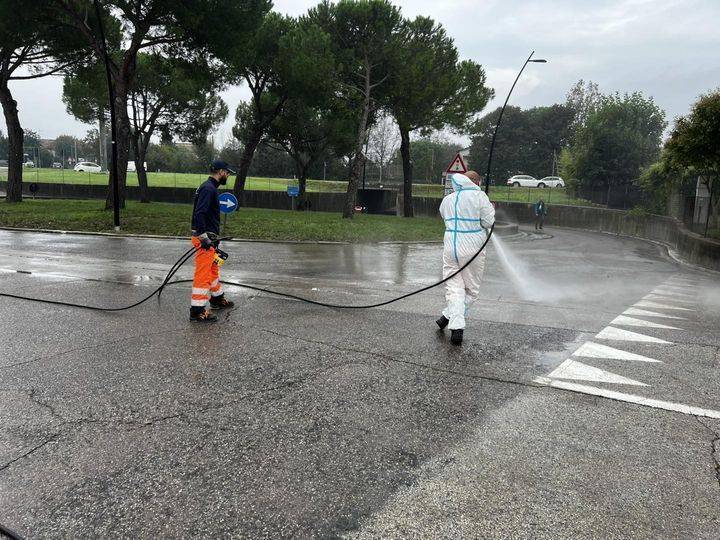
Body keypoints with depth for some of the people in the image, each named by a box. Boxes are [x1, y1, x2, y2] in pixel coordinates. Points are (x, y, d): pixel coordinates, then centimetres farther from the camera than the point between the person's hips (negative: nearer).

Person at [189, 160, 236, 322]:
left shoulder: (210, 188, 16)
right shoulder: (208, 188, -17)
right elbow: (199, 214, -25)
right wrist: (204, 237, -27)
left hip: (209, 237, 11)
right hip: (204, 239, -11)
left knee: (213, 269, 23)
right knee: (203, 274, -8)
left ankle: (217, 298, 40)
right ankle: (197, 310, -4)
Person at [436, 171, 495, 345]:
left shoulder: (447, 199, 11)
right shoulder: (479, 196, -5)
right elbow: (488, 222, -6)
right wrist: (491, 209, 12)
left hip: (450, 247, 4)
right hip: (472, 248, -4)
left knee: (454, 287, 6)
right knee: (471, 288, 13)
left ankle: (456, 326, -4)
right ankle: (449, 316, 10)